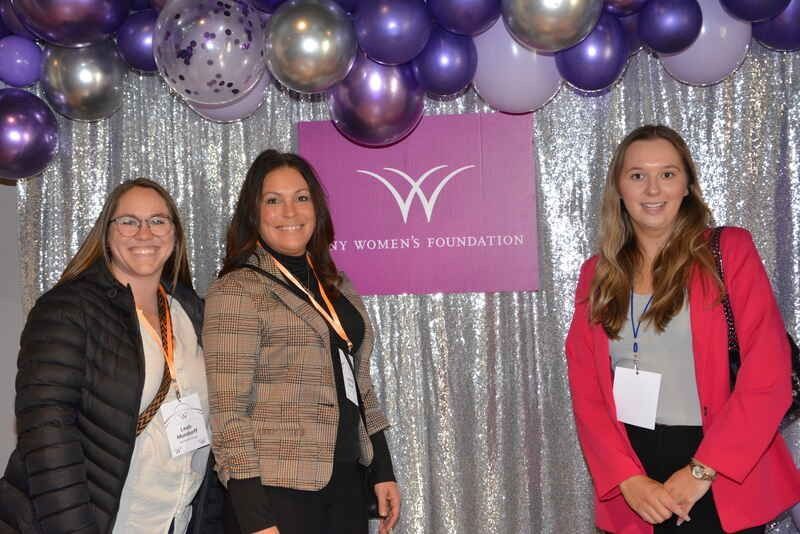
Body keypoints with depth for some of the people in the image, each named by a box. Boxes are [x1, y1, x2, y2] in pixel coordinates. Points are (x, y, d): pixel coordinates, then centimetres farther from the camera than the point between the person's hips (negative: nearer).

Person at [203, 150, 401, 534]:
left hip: (347, 484, 6)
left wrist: (383, 472, 12)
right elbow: (228, 411, -15)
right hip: (278, 491, -6)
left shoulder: (336, 286, 11)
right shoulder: (237, 290, -10)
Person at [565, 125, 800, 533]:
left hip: (722, 482, -3)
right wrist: (628, 479, -11)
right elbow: (586, 389, 2)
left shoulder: (730, 251, -4)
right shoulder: (597, 273, 5)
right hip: (631, 483, 3)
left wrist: (701, 471, -14)